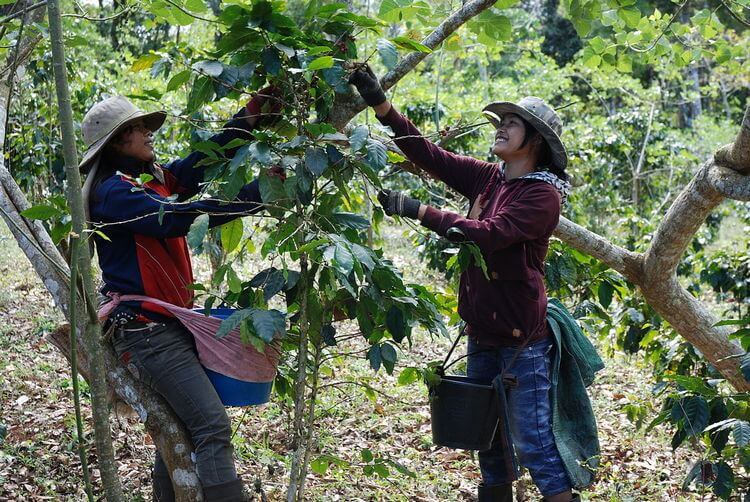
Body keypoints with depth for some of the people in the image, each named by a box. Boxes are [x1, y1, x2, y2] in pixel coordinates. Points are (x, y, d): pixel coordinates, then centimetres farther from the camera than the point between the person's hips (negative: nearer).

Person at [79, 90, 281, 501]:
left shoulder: (150, 181, 12)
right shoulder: (113, 193, -14)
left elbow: (200, 163, 9)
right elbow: (181, 217, -24)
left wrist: (248, 119, 2)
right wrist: (257, 193, -25)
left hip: (171, 324, 10)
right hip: (146, 332, -10)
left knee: (179, 428, 16)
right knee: (211, 425, -17)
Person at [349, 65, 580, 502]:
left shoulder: (544, 195, -14)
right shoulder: (488, 178, 8)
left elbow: (488, 234, -25)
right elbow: (430, 155, 4)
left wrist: (418, 211, -26)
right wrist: (381, 104, -3)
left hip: (523, 337, -8)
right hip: (482, 331, 8)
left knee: (533, 440, -5)